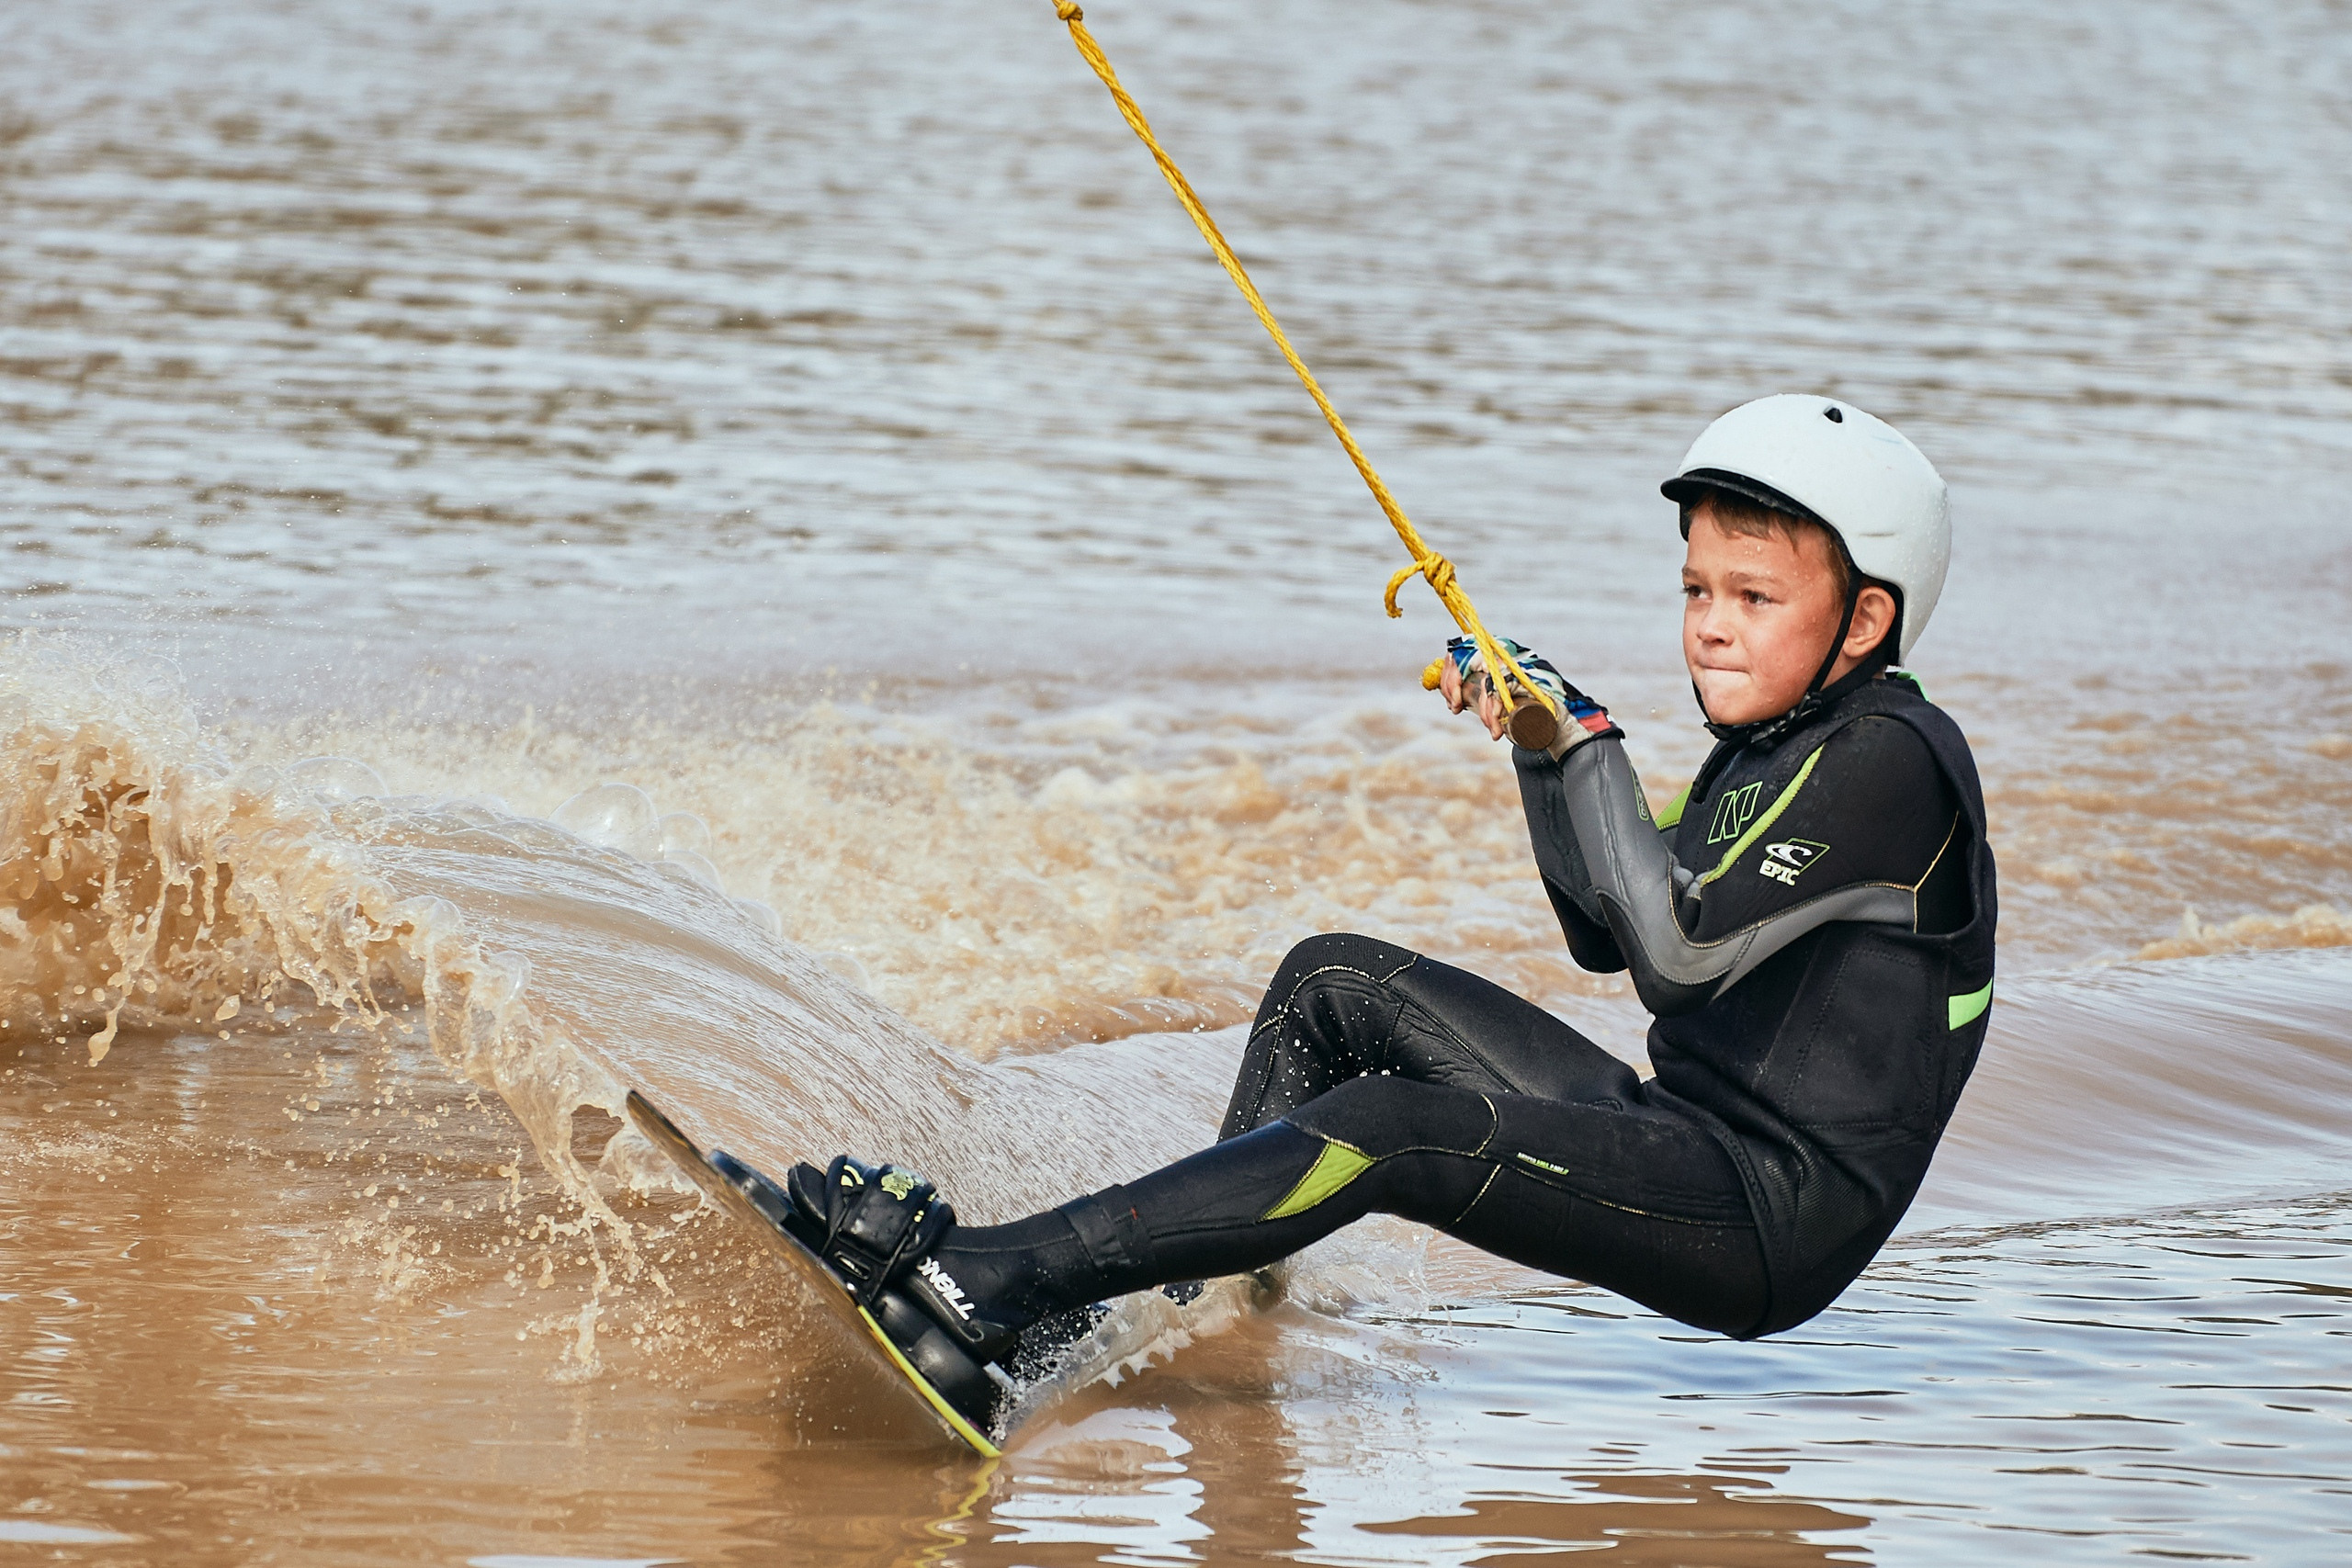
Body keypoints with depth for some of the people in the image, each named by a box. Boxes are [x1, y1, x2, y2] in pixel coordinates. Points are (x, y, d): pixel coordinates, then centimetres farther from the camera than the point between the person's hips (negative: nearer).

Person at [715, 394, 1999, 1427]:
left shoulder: (1891, 759, -15)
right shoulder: (1766, 748, 14)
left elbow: (1678, 952, -25)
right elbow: (1607, 932, 24)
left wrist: (1594, 752, -18)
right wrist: (1536, 742, 11)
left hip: (1779, 1217, -10)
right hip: (1687, 1144, 10)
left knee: (1391, 1130, -28)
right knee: (1338, 984, 10)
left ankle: (976, 1293, -33)